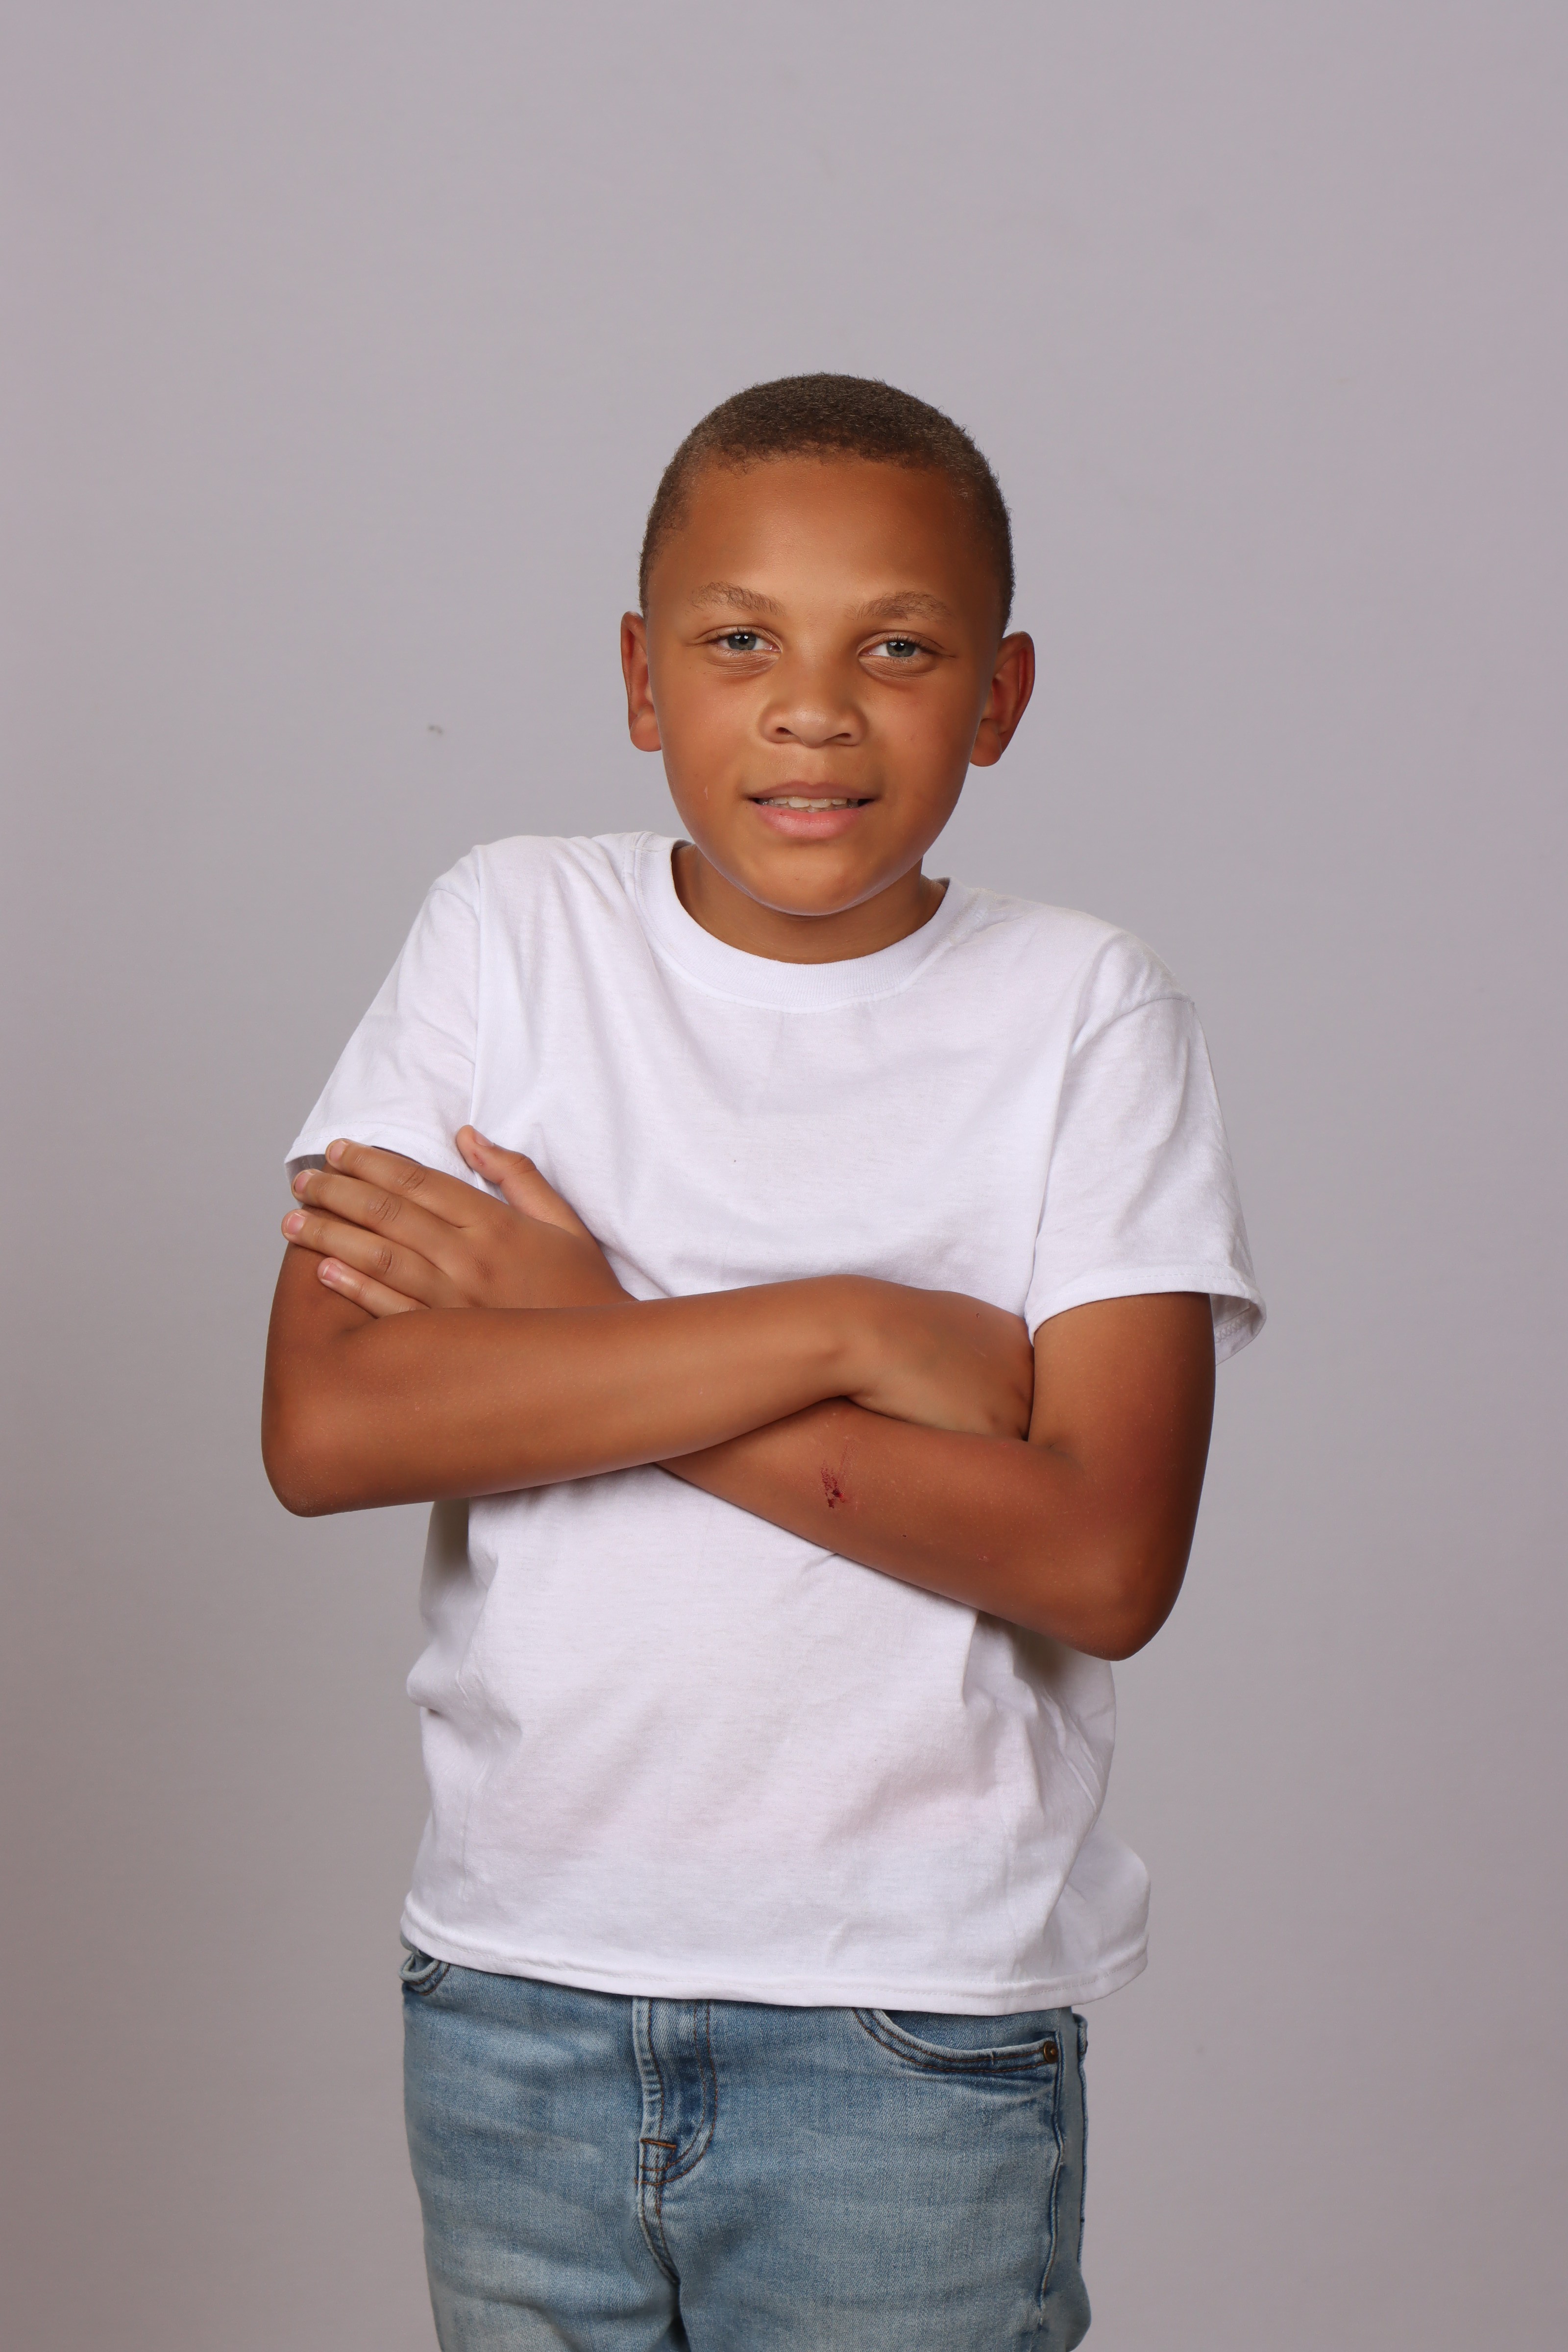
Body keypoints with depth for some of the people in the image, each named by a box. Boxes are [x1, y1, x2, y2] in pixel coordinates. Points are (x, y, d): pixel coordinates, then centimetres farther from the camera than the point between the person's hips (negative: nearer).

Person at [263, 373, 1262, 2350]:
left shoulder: (1083, 1017, -7)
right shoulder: (511, 937, -2)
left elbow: (1104, 1558, -16)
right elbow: (324, 1426, -13)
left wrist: (577, 1342, -16)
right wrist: (842, 1332, -19)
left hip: (917, 2034, -2)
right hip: (512, 1987, 2)